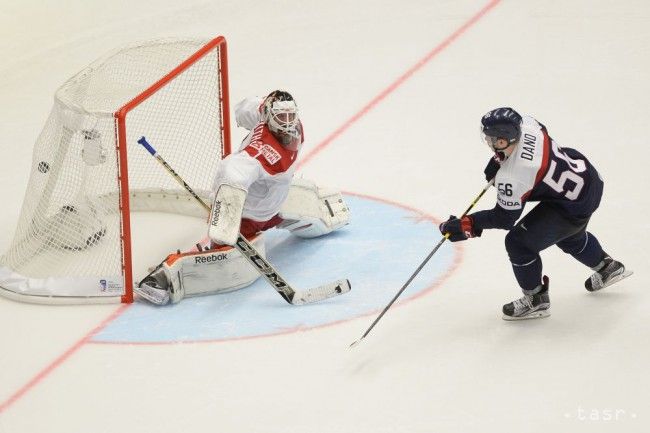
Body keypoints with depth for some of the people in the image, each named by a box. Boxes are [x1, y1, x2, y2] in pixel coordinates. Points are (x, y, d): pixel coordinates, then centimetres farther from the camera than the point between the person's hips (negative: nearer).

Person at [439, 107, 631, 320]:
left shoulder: (511, 177, -33)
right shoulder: (526, 124, -13)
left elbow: (505, 218, -20)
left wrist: (467, 225, -19)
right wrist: (500, 158, 8)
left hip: (574, 209, -9)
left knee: (518, 242, -5)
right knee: (570, 236, 35)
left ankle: (536, 300, 14)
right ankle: (608, 267, 60)